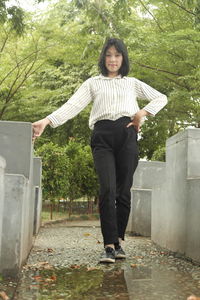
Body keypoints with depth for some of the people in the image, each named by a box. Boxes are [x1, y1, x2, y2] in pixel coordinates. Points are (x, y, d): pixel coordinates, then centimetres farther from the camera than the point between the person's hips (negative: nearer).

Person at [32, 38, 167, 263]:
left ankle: (118, 241, 11)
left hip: (126, 135, 1)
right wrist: (46, 121, -13)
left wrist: (142, 113, 4)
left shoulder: (132, 83, 21)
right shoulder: (93, 83, 16)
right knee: (107, 189, -15)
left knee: (124, 190, -1)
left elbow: (161, 98, 23)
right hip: (102, 136, -1)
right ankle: (109, 246, -13)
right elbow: (73, 105, 2)